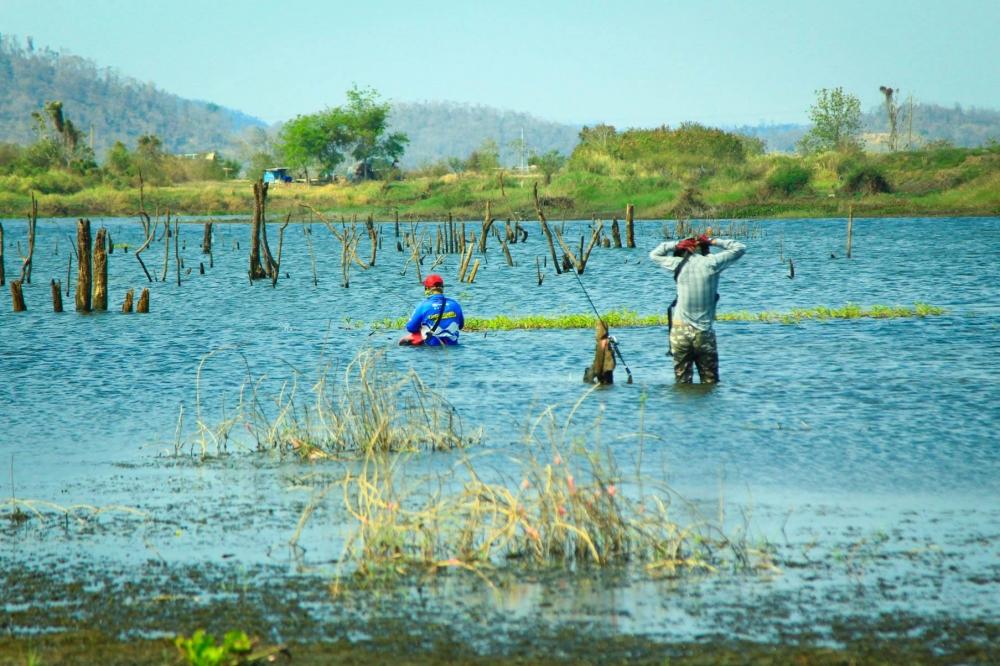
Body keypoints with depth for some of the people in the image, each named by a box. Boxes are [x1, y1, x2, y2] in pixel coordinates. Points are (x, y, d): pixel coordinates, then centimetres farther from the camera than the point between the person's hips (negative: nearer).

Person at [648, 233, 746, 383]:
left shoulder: (679, 264, 0)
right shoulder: (711, 263, -5)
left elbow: (654, 254, 18)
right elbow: (740, 248, 6)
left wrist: (676, 244, 12)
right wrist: (713, 241, 9)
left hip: (680, 331, 2)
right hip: (704, 332, -2)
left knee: (682, 381, 6)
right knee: (710, 382, 5)